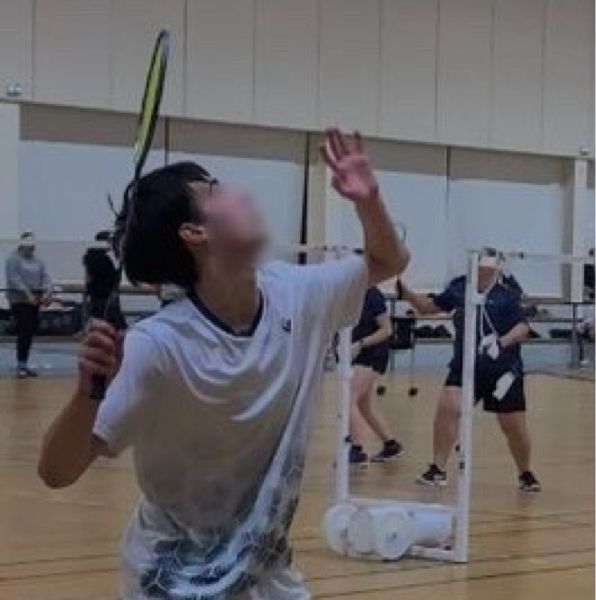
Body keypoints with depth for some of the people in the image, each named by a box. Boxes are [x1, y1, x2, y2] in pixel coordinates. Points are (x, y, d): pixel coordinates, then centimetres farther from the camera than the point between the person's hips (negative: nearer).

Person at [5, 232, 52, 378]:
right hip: (19, 300, -6)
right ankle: (21, 366, -12)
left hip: (34, 301, 6)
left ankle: (24, 364, 13)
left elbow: (46, 278, 6)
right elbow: (14, 280, -15)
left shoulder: (37, 262, 14)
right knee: (23, 332, -13)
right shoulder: (13, 260, -4)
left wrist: (47, 292, -14)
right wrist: (28, 294, -24)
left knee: (30, 334, 6)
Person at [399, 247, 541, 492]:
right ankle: (438, 469, -5)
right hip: (464, 366, 2)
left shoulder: (506, 294, -8)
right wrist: (405, 291, -5)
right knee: (447, 407, -18)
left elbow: (523, 327, -15)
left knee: (514, 426, 5)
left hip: (503, 370, -2)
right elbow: (428, 306, 10)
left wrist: (502, 342, -33)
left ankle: (526, 474, 30)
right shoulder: (459, 288, 1)